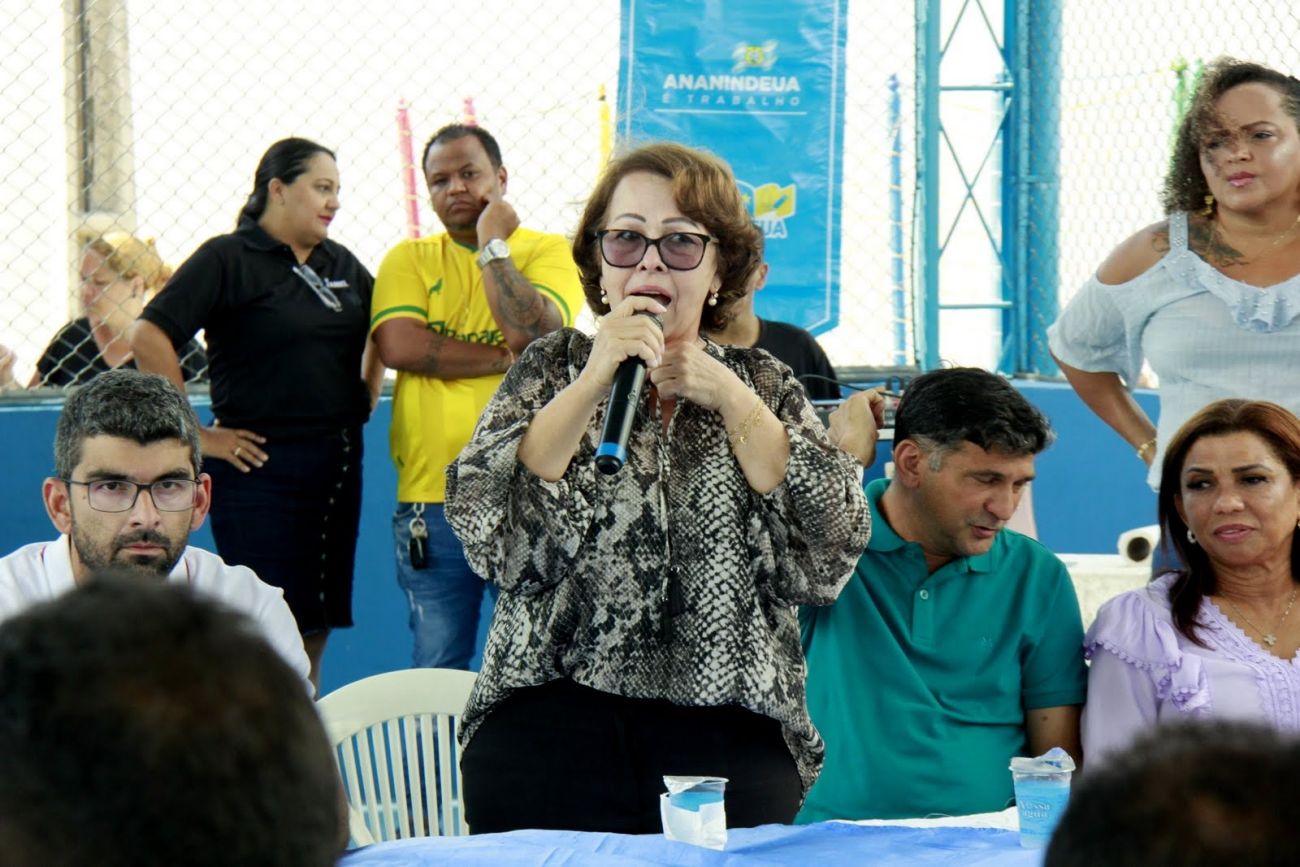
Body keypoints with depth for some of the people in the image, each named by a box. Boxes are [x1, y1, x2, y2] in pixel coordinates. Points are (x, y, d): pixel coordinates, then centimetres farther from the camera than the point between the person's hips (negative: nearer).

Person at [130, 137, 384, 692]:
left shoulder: (340, 264, 13)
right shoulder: (228, 260, -7)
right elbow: (148, 337, -15)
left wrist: (367, 396, 16)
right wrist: (196, 435, -15)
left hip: (338, 467, 7)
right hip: (260, 466, -7)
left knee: (316, 630, 9)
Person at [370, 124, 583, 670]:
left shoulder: (548, 252, 6)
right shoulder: (409, 260, 11)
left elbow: (535, 333, -13)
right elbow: (399, 346, -6)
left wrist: (491, 242, -5)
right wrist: (507, 358, -7)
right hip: (432, 497, 2)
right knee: (437, 671, 5)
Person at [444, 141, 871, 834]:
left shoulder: (760, 382, 13)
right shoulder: (555, 367, 10)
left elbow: (832, 553, -2)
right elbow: (483, 528, -7)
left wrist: (732, 399, -7)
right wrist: (593, 382, -14)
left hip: (727, 732, 1)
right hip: (552, 723, 0)